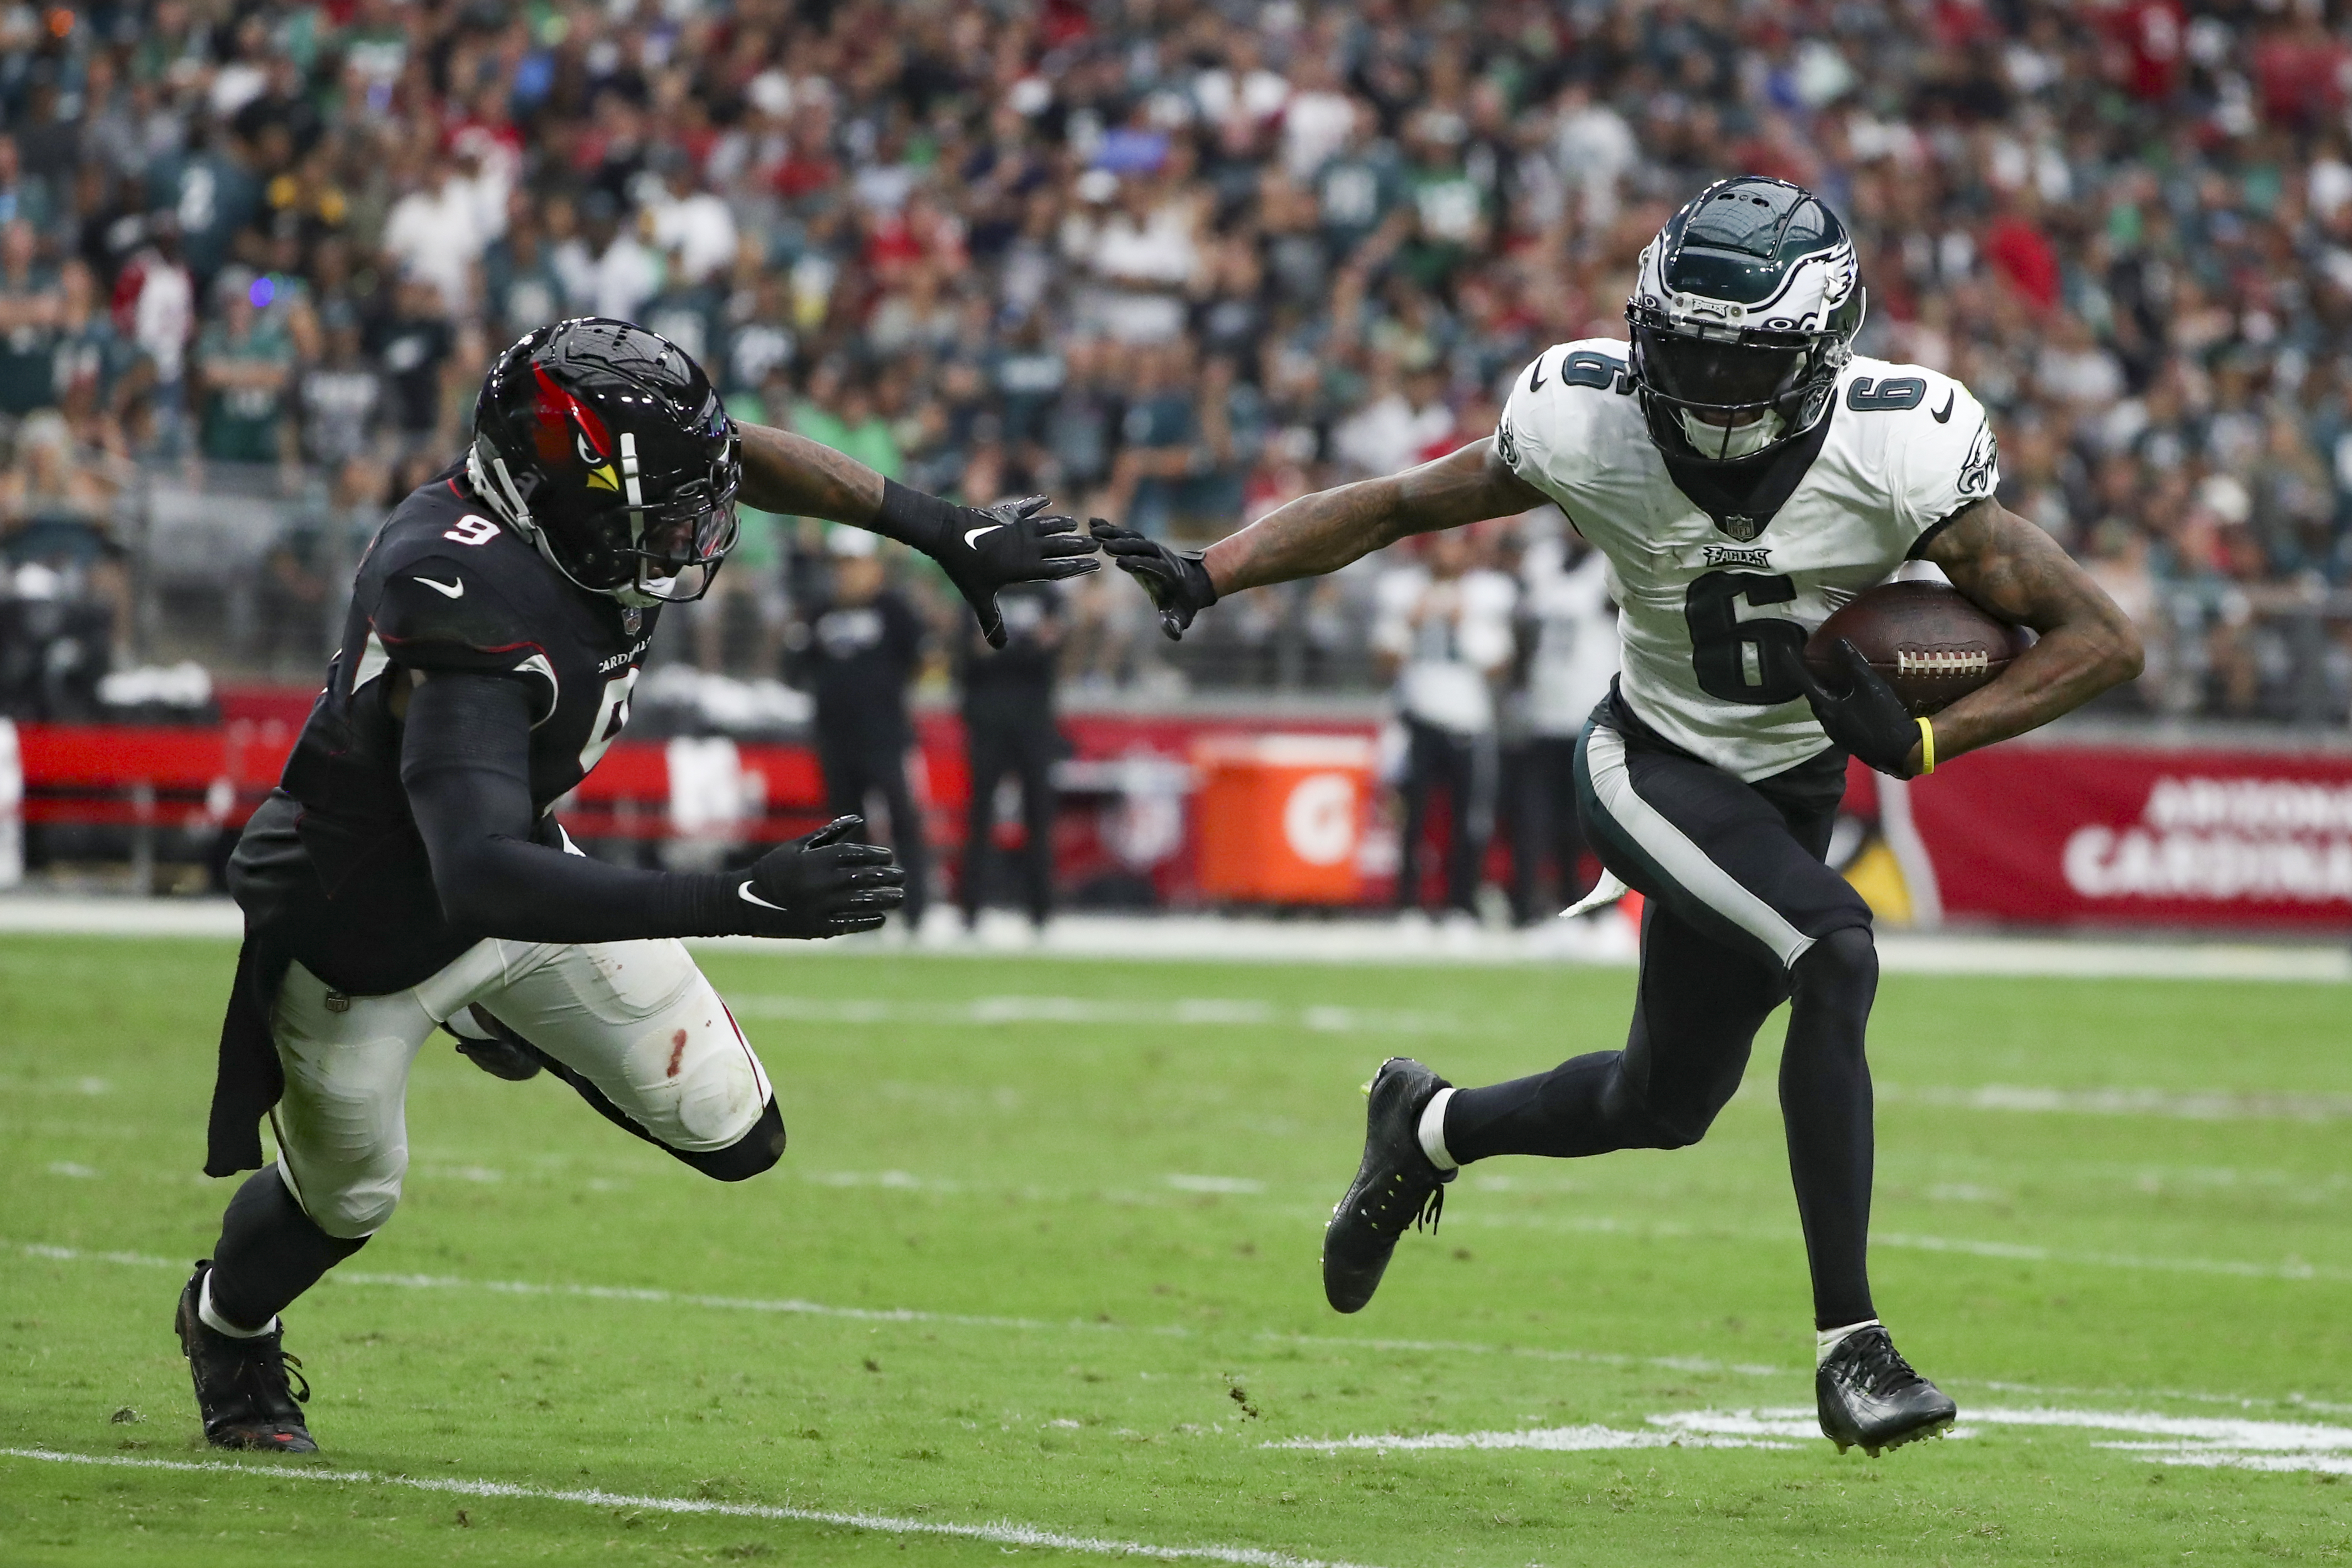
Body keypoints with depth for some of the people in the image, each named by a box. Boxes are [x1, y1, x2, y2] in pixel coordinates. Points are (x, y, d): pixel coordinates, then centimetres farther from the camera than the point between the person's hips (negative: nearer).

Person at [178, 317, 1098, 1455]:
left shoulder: (564, 501, -20)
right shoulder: (476, 621, -43)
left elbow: (743, 456, 2)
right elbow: (480, 883, -53)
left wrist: (950, 534, 3)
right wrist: (739, 903, -58)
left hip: (507, 861, 7)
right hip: (363, 935, -7)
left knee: (731, 1136, 4)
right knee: (347, 1198, 18)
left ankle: (528, 1031, 32)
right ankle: (228, 1333, 53)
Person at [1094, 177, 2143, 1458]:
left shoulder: (1895, 453, -24)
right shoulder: (1590, 422, -22)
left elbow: (2101, 640, -20)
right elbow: (1400, 506, -5)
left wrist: (1921, 741, -31)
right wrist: (1206, 574, -16)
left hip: (1786, 794, 3)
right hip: (1649, 765, -3)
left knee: (1664, 1105, 17)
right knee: (1838, 956, -29)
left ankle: (1431, 1130, 47)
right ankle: (1849, 1343, -24)